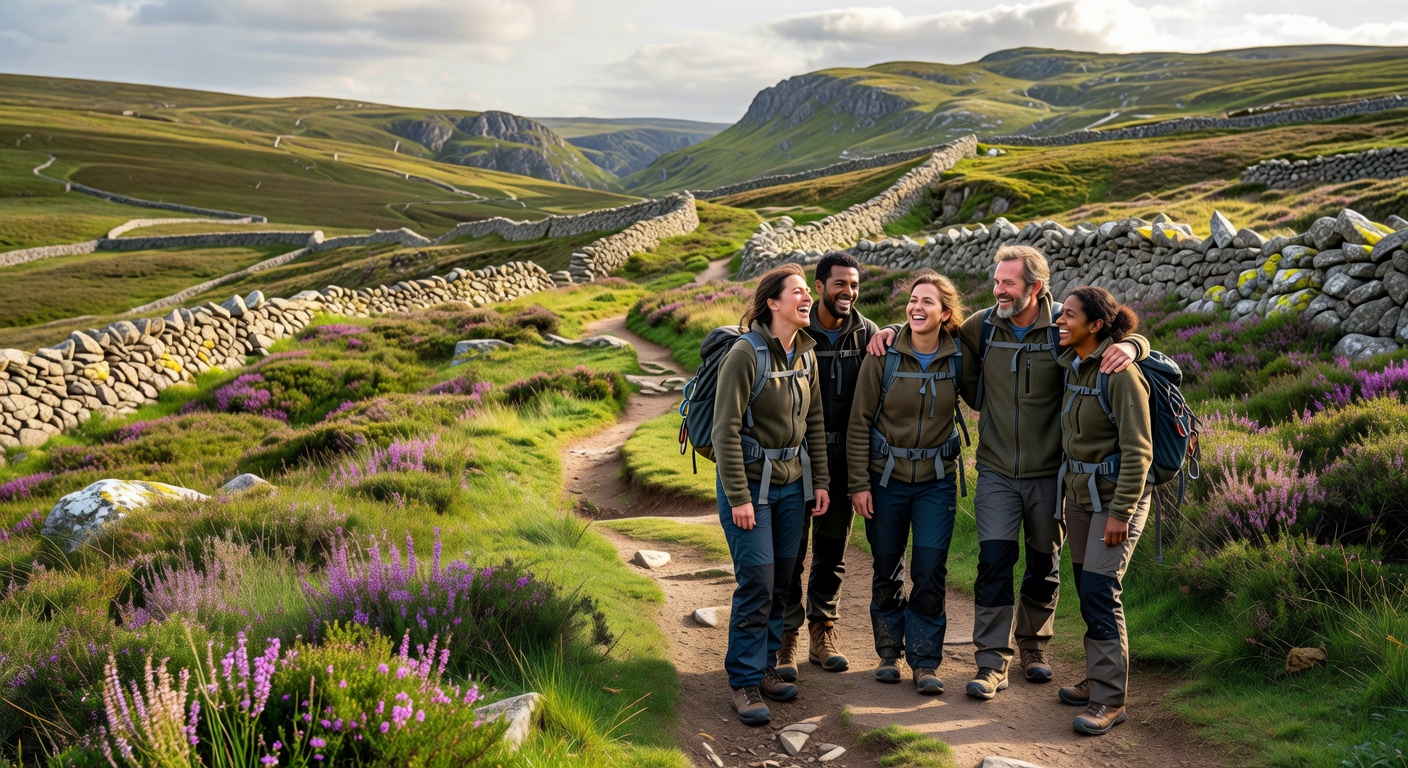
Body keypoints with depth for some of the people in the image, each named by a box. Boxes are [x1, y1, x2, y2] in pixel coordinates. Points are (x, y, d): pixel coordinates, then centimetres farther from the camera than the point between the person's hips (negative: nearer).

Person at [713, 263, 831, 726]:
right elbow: (725, 430, -16)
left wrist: (820, 481, 10)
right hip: (750, 482, -6)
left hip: (791, 483, 7)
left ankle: (765, 667, 24)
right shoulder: (746, 353, -15)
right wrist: (739, 497, -17)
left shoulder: (806, 354, 6)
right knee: (757, 583, -7)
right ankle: (745, 682, 5)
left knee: (781, 581, 10)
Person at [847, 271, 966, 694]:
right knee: (887, 572, 9)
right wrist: (859, 483, -7)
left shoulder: (958, 357, -4)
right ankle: (888, 652, 27)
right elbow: (860, 422, -4)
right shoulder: (883, 357, -8)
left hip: (936, 481, 1)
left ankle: (925, 662, 10)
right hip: (886, 478, 0)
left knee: (930, 572, -2)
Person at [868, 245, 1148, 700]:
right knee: (994, 562, -7)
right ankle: (992, 662, 0)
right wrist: (891, 332, 1)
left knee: (1044, 565, 14)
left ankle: (1033, 642, 35)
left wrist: (1129, 347, -24)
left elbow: (1133, 339, -1)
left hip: (1049, 474, 0)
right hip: (997, 471, 0)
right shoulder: (981, 326, -2)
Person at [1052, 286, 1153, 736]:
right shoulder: (1071, 367, 5)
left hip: (1117, 494, -7)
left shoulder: (1120, 373, -18)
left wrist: (1120, 513, -19)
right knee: (1086, 588, 11)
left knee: (1099, 589, -10)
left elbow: (1138, 450, -18)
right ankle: (1097, 680, 24)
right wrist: (1064, 489, 15)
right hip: (1079, 492, 8)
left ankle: (1109, 700, -2)